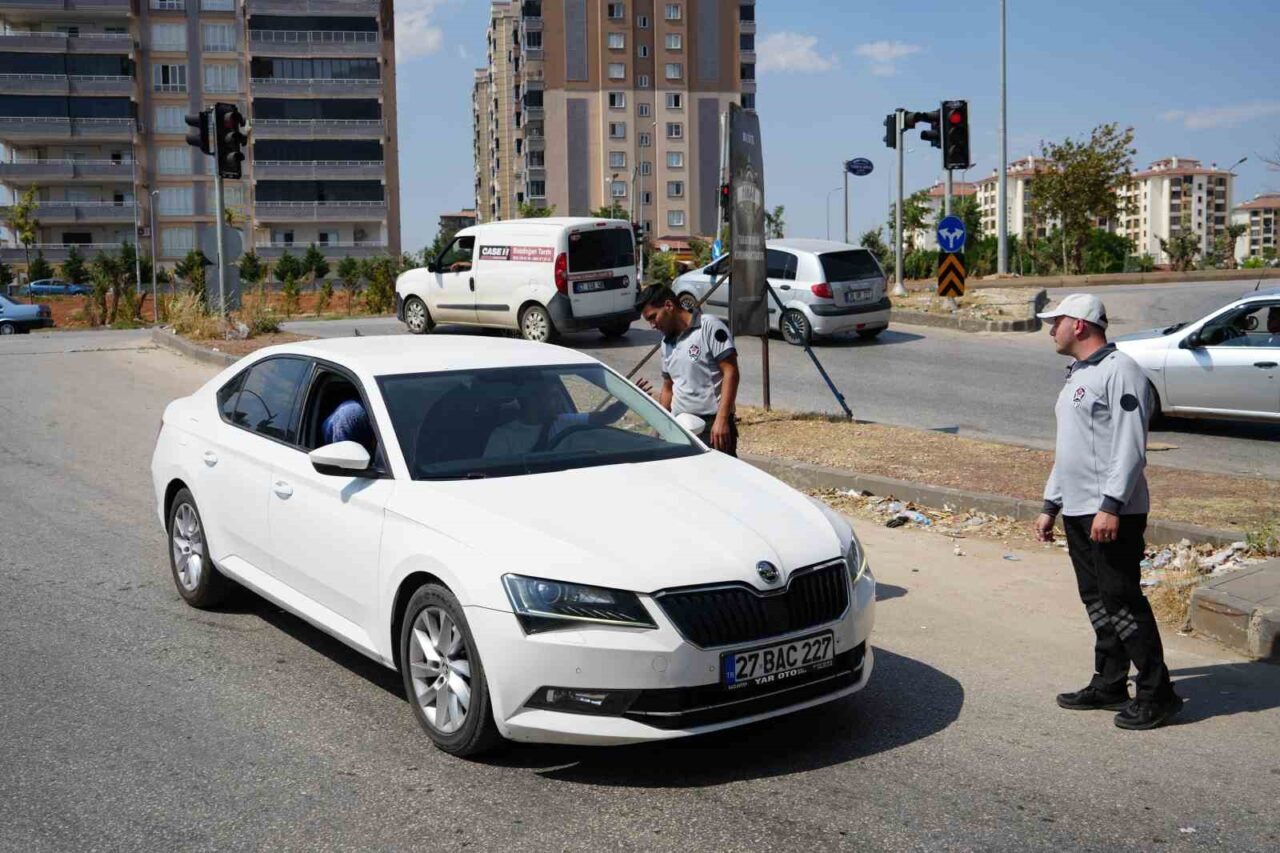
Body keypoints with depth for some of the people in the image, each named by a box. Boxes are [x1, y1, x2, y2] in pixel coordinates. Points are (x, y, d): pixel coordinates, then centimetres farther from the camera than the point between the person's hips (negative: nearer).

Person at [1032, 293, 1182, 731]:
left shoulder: (1120, 370, -11)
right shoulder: (1077, 376, 19)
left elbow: (1130, 447, -19)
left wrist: (1111, 506, -25)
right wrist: (1050, 505, 23)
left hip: (1112, 513, -10)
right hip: (1077, 511, 10)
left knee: (1122, 602, -7)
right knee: (1097, 602, 14)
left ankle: (1156, 694, 0)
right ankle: (1109, 685, 23)